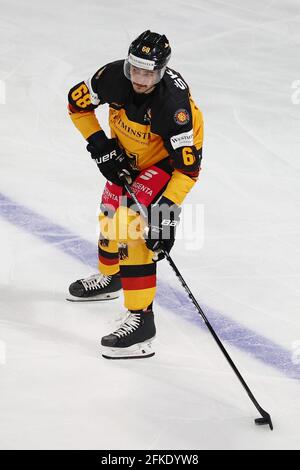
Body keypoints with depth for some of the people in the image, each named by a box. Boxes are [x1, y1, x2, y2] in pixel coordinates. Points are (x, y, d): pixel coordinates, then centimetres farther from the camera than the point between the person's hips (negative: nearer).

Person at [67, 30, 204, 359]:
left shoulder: (173, 104, -38)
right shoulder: (114, 76, -25)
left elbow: (188, 167, -33)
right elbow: (77, 102, -5)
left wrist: (167, 208, -38)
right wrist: (100, 145, -12)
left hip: (168, 160, -7)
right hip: (128, 156, 7)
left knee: (133, 227, -22)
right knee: (111, 213, 21)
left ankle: (140, 319, -20)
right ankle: (109, 277, 52)